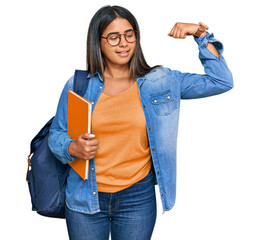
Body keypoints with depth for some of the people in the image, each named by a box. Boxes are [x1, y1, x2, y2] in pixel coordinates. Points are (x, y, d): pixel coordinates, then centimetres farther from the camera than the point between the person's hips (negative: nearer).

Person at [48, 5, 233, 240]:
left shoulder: (162, 82, 0)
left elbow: (222, 82, 2)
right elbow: (56, 134, 8)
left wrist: (202, 35, -4)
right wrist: (72, 148, -15)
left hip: (138, 198, 0)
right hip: (86, 200, 0)